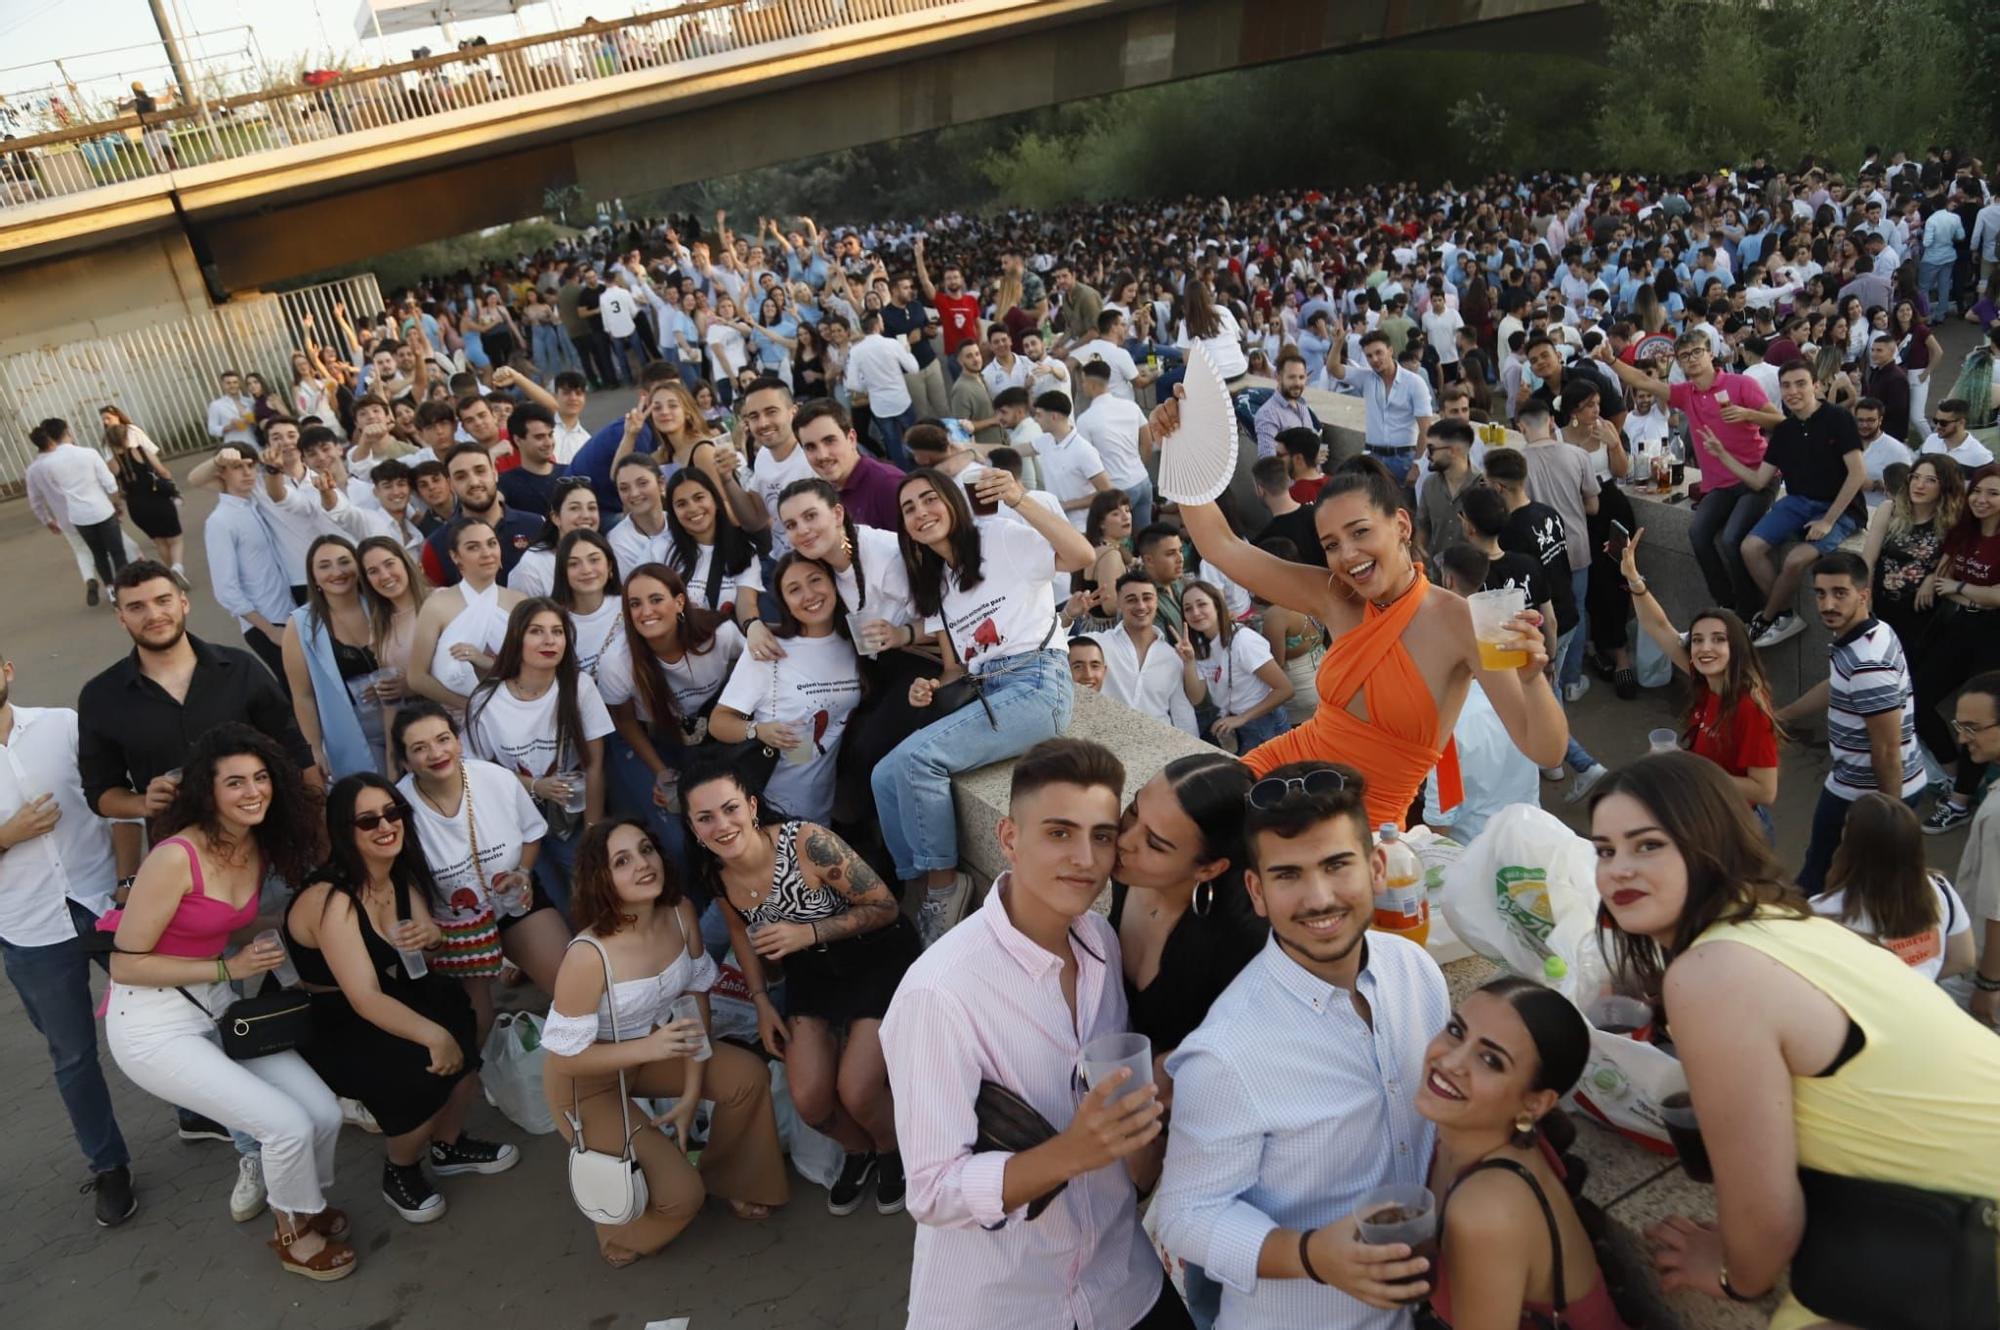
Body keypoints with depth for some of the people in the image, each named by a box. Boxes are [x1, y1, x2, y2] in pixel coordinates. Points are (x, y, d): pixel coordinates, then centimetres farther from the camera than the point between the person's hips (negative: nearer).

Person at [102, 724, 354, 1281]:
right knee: (289, 1126, -14)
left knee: (325, 1113, -6)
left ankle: (305, 1206, 24)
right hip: (150, 1024, -7)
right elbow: (125, 964, -18)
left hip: (218, 1006, 7)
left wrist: (262, 958, -1)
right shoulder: (175, 858, -23)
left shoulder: (259, 847, 0)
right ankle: (293, 1235, 15)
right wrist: (229, 969, -18)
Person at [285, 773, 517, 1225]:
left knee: (464, 1023, -15)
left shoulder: (402, 878, -4)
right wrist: (433, 1035, -44)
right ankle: (400, 1173, 4)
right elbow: (364, 999, -33)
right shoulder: (331, 900, -27)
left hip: (388, 1006, 7)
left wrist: (431, 935, -13)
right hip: (327, 1029, -7)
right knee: (421, 1072, -26)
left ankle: (449, 1145, 9)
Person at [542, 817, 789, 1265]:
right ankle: (620, 1232, 25)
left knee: (748, 1076, -5)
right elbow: (563, 1056, -25)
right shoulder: (588, 957, -35)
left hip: (651, 1047, 6)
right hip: (588, 1081, -6)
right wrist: (647, 1048, -37)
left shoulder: (681, 913, -18)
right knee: (681, 1196, -10)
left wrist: (691, 1092, -7)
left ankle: (725, 1176, 22)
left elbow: (695, 996, -6)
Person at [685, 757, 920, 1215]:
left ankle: (891, 1151, 20)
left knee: (856, 1091, -17)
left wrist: (809, 933, -31)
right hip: (811, 972, 5)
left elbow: (885, 907, -22)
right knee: (810, 1102, -7)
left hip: (878, 959, -5)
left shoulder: (808, 842, -31)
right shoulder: (715, 873, -12)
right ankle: (857, 1152, 28)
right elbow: (741, 930, 10)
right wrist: (762, 1001, 4)